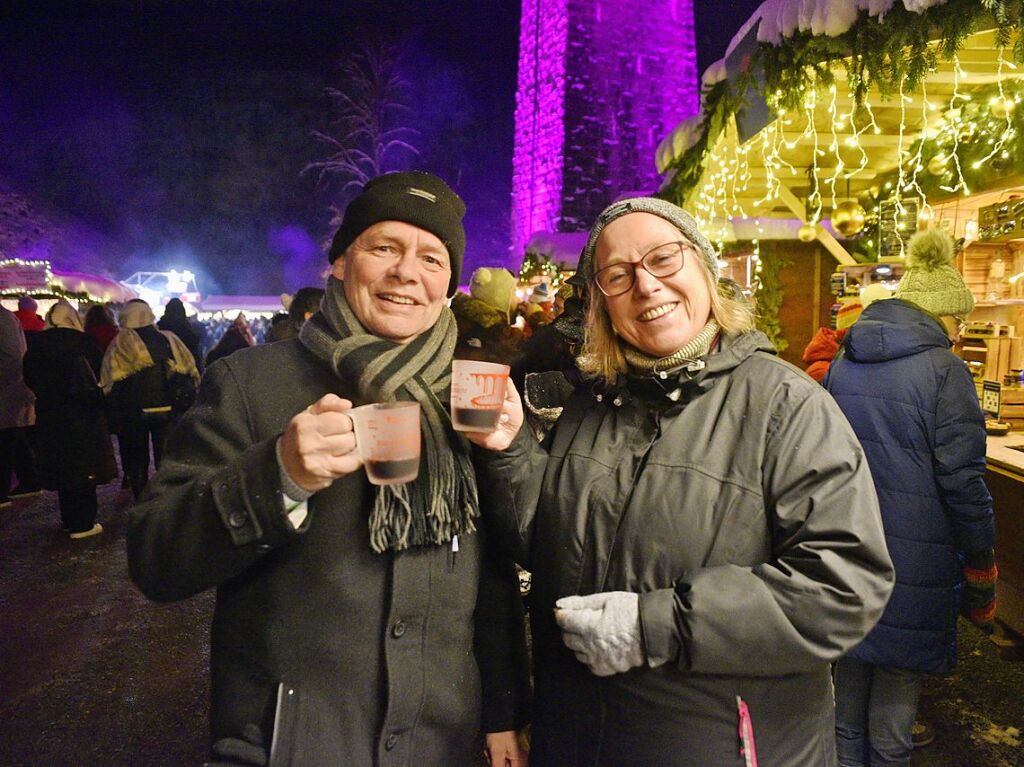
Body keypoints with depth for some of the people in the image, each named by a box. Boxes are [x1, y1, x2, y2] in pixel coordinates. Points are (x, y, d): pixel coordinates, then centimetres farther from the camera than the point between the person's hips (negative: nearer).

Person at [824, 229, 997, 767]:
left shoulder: (842, 364, 6)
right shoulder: (943, 370, -12)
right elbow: (964, 484, -12)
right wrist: (981, 583, -2)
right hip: (912, 569, -5)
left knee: (847, 703, 19)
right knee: (893, 711, 10)